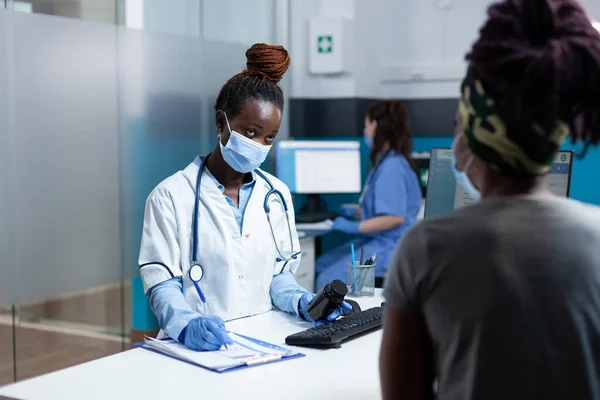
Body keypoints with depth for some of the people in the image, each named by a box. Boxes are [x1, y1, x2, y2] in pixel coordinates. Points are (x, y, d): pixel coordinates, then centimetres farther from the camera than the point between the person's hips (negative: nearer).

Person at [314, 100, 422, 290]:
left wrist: (354, 227, -19)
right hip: (375, 241, 11)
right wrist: (358, 213, 26)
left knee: (328, 280, -18)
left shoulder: (393, 166, -18)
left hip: (387, 247, -11)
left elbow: (395, 216, -25)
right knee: (321, 265, 8)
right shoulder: (385, 162, 14)